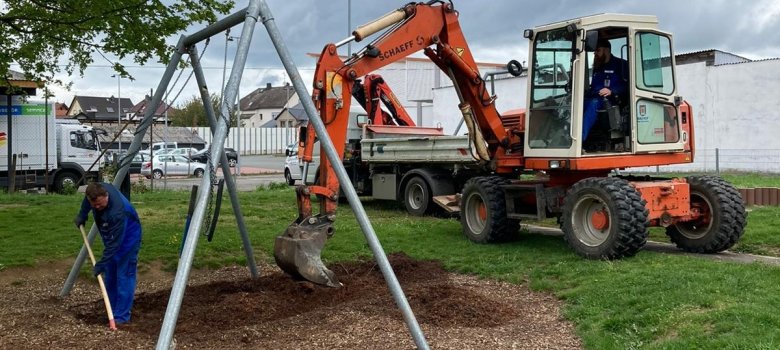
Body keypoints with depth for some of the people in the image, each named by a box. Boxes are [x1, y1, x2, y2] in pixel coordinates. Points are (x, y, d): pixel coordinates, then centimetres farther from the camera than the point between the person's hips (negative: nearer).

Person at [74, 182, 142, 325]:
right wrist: (82, 215, 13)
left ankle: (121, 316, -3)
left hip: (127, 238, -8)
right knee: (109, 276, 12)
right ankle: (113, 311, 21)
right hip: (111, 237, 8)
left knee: (124, 277, -9)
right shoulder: (96, 191, -19)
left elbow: (115, 243, -33)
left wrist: (101, 264, -28)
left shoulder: (117, 211, -40)